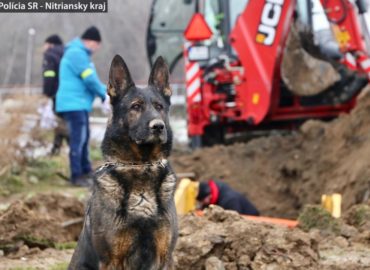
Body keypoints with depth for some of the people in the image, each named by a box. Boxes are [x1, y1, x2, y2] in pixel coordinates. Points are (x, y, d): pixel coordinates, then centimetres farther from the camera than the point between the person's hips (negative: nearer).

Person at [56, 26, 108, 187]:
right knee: (78, 139, -11)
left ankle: (85, 170, 27)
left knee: (84, 137, 17)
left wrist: (108, 91, 9)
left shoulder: (81, 53, 19)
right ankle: (76, 176, -10)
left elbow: (92, 78, 20)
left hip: (80, 104, 11)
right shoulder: (76, 53, -15)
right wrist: (104, 95, -6)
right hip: (74, 103, -11)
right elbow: (89, 79, -18)